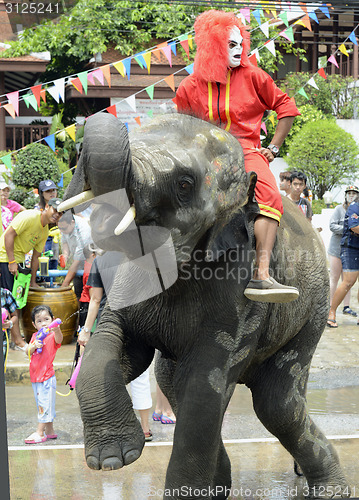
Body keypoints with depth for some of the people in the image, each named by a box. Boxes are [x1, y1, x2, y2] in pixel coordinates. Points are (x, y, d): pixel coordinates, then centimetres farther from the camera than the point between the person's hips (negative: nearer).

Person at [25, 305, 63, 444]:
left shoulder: (52, 336, -11)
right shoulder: (35, 336, 10)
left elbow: (58, 339, -34)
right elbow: (29, 352, 4)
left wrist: (57, 330, -56)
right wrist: (34, 345, -18)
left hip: (47, 377, -7)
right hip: (35, 376, 8)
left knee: (45, 405, -5)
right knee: (42, 405, 15)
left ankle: (40, 433, 2)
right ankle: (50, 431, 25)